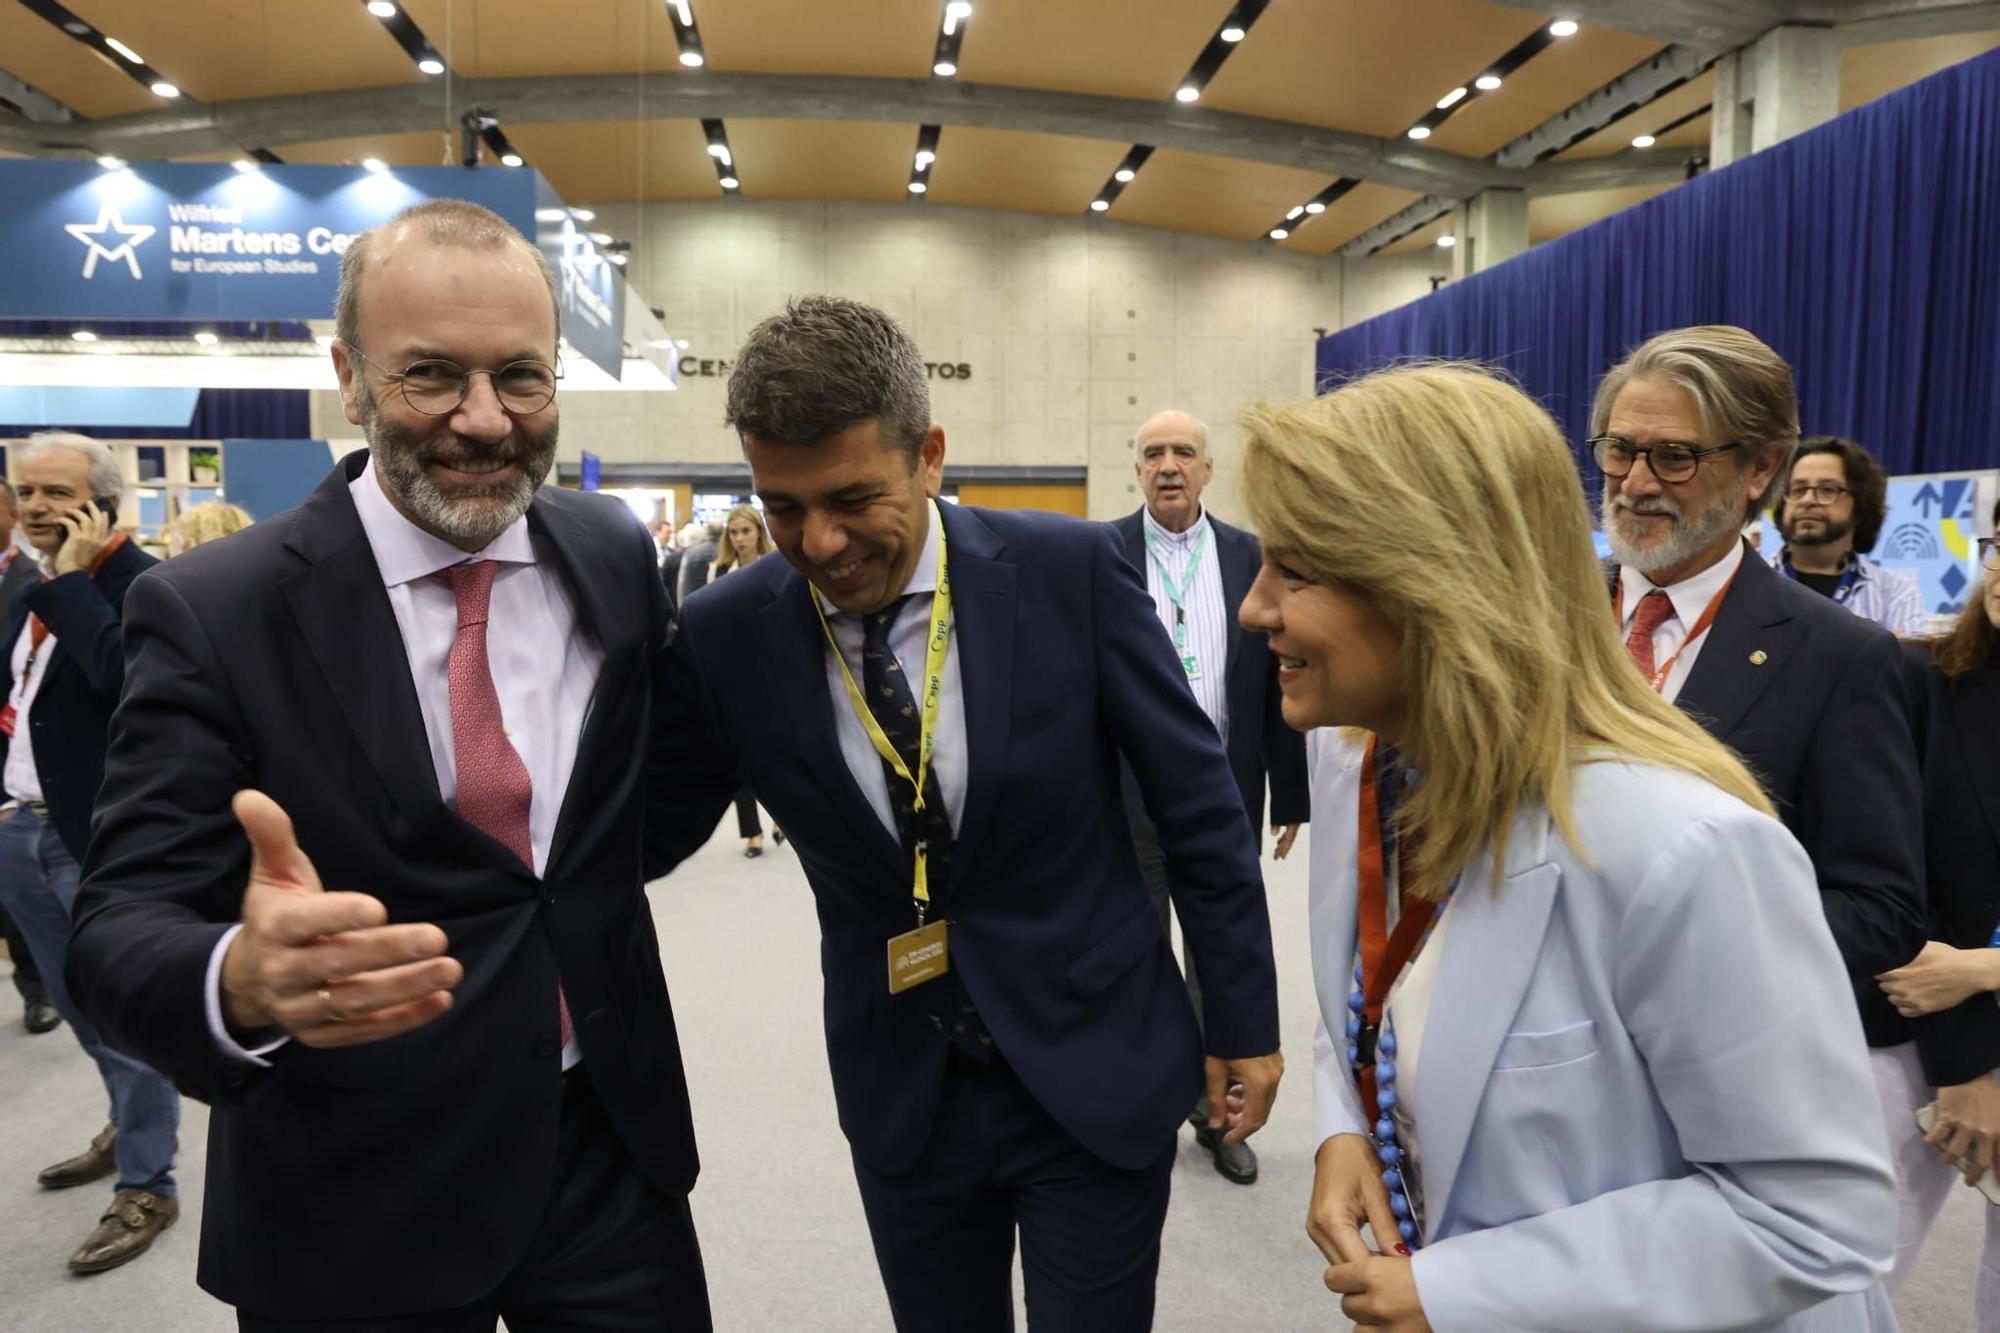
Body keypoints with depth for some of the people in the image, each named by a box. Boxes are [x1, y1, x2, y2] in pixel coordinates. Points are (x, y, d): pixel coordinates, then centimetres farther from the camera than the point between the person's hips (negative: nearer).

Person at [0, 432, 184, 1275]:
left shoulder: (143, 585, -14)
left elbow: (121, 674, -31)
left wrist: (73, 578, -22)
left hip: (102, 839, -9)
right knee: (81, 1009, 22)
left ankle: (147, 1188, 15)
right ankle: (131, 1128, 42)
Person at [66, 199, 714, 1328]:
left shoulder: (617, 554, -3)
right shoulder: (211, 613, -14)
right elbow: (123, 933, -16)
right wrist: (244, 980, -37)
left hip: (609, 1147, 3)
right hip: (355, 1204, -2)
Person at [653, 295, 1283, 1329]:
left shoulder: (1070, 572, -14)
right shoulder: (728, 636, -10)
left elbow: (1198, 805, -6)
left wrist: (1242, 1020, -1)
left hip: (1096, 1071, -1)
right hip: (901, 1093, 2)